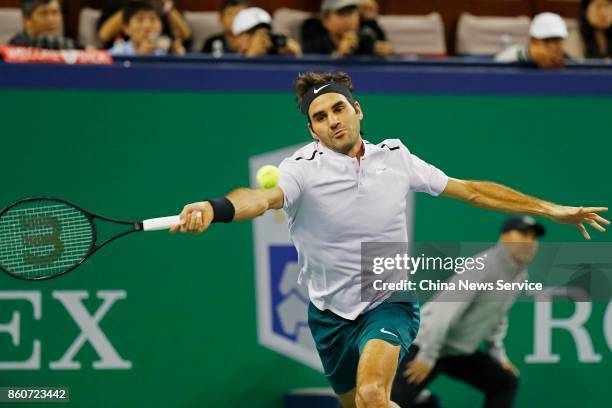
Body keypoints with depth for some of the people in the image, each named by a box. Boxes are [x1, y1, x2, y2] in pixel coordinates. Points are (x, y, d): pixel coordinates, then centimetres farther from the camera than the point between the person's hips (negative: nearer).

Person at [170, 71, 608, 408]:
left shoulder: (396, 157, -5)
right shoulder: (303, 168, -15)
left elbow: (470, 190, 6)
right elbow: (263, 196, -36)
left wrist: (551, 209, 6)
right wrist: (214, 209, -60)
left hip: (390, 303, -1)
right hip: (331, 314, 1)